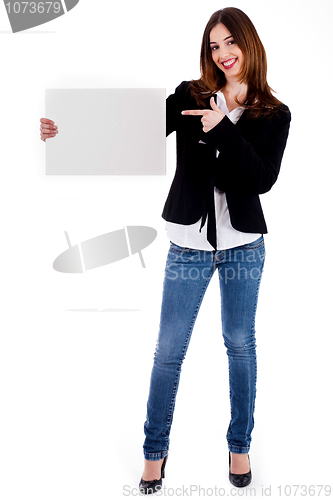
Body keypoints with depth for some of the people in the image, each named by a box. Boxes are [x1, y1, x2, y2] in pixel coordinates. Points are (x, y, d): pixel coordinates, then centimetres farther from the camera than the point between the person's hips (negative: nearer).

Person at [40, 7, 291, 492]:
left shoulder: (274, 115, 0)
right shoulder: (190, 96, -1)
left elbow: (263, 179, -12)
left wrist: (223, 129, -20)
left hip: (243, 243, 1)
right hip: (190, 242, 0)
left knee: (241, 344, 12)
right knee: (169, 349, 5)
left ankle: (240, 444, 32)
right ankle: (155, 450, 24)